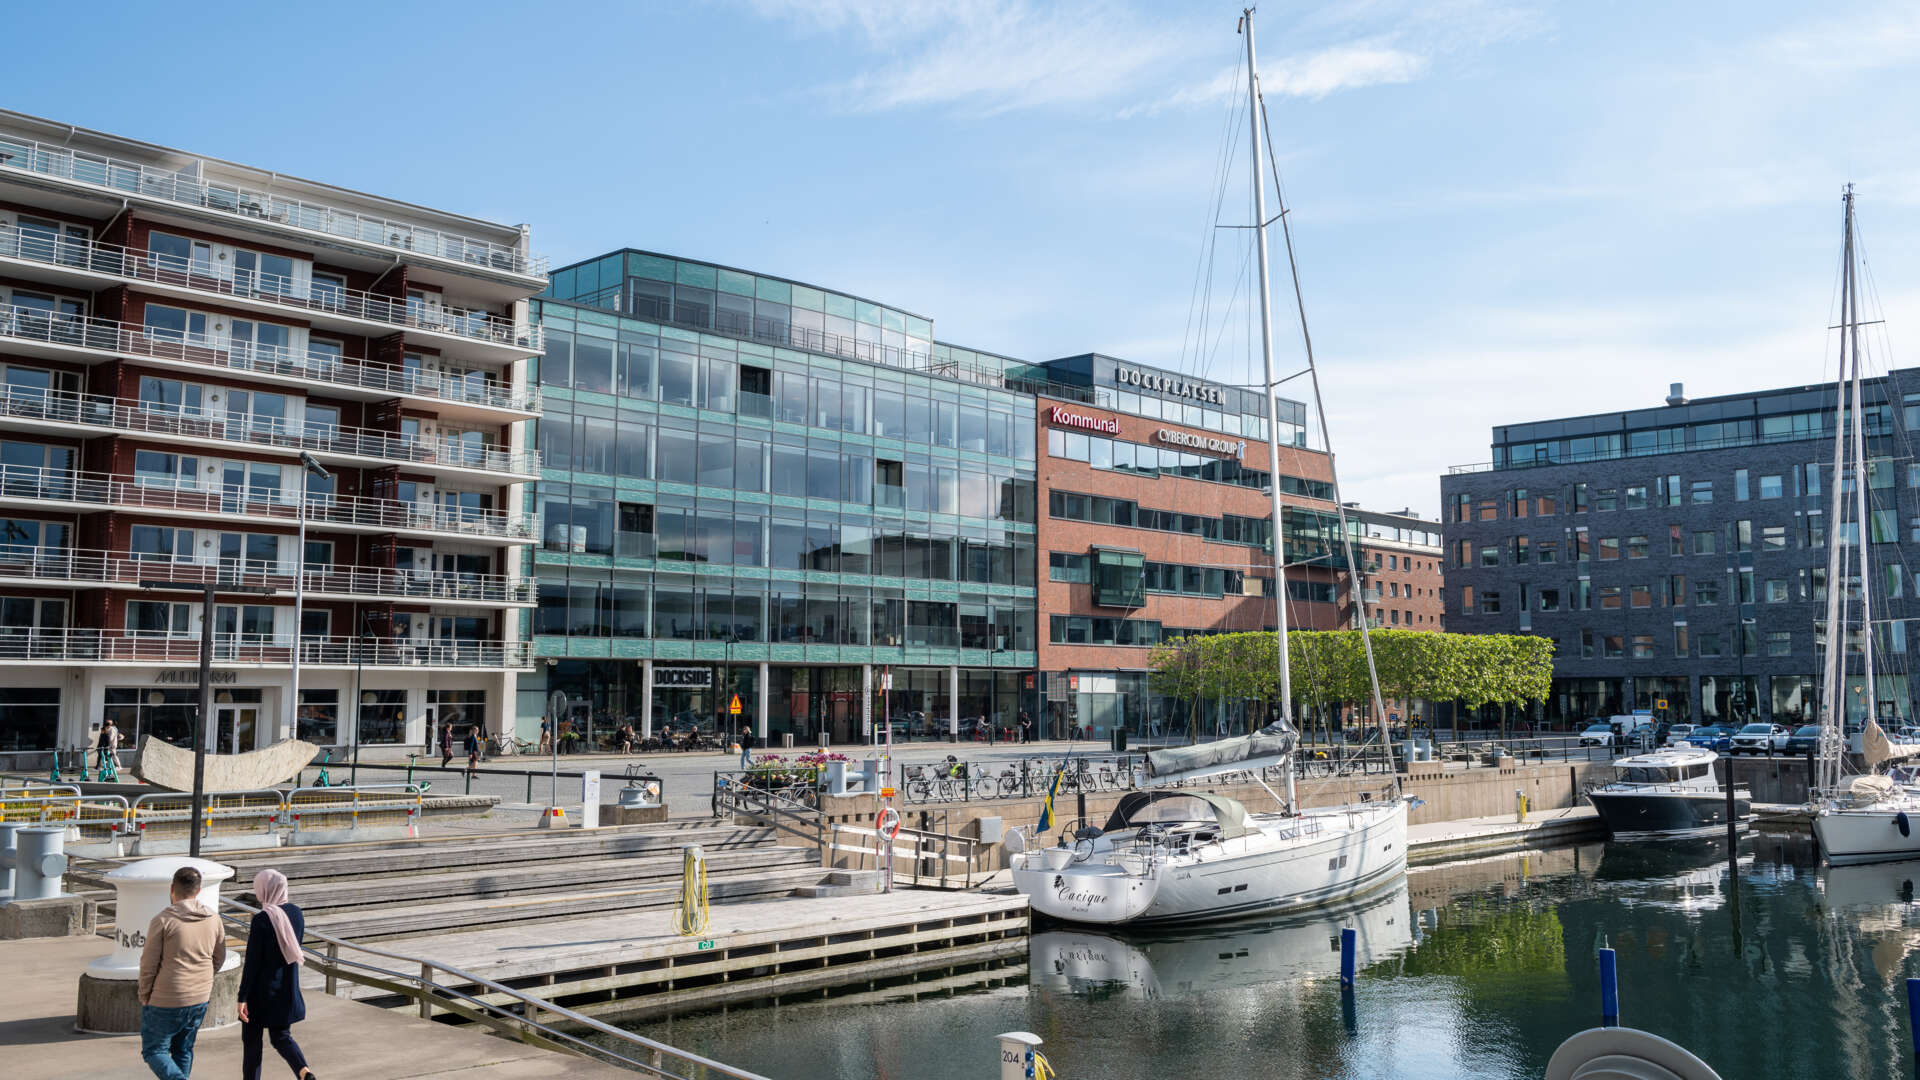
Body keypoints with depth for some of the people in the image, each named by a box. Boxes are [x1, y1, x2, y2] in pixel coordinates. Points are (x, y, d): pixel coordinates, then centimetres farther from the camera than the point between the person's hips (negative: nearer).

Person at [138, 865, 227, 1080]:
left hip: (165, 1001, -5)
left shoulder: (162, 920, -15)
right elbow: (219, 959, 10)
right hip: (200, 999, 5)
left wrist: (144, 996, 3)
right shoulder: (213, 919, 0)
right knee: (183, 1050, 19)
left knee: (154, 1051, 6)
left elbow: (148, 964, -11)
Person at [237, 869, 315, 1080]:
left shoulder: (262, 920, -19)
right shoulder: (296, 914, 0)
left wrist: (242, 997, -13)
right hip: (287, 991, 6)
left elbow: (252, 962, -17)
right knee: (281, 1037, 15)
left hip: (262, 991, -6)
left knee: (251, 1040, 11)